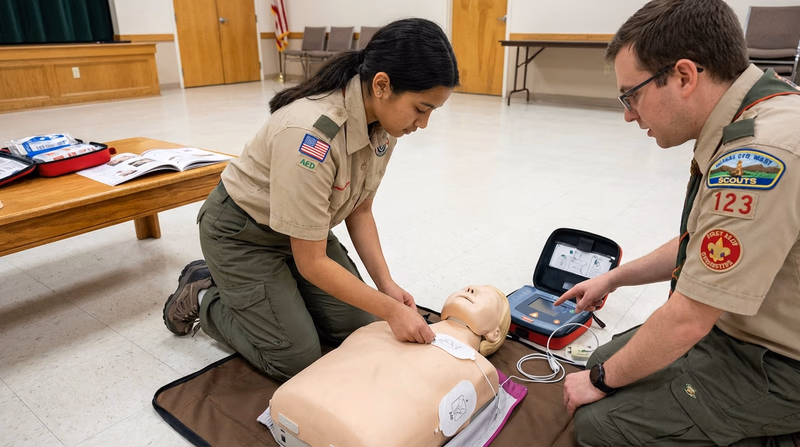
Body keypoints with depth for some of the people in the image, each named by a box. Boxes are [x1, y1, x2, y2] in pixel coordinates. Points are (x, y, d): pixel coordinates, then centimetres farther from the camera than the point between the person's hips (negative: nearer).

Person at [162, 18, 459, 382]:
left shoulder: (382, 121, -13)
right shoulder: (311, 133, -37)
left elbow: (359, 210, -1)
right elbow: (311, 263, -30)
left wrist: (386, 284, -10)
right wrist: (392, 310, -26)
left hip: (302, 227, 7)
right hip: (243, 235, -7)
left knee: (359, 328, 3)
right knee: (297, 359, -4)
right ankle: (203, 298, 16)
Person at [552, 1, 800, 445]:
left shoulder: (760, 158, -33)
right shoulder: (748, 122, -1)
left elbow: (687, 321, -27)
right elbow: (700, 243, 14)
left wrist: (601, 380, -11)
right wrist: (613, 278, 16)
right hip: (737, 325, 9)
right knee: (605, 359, 14)